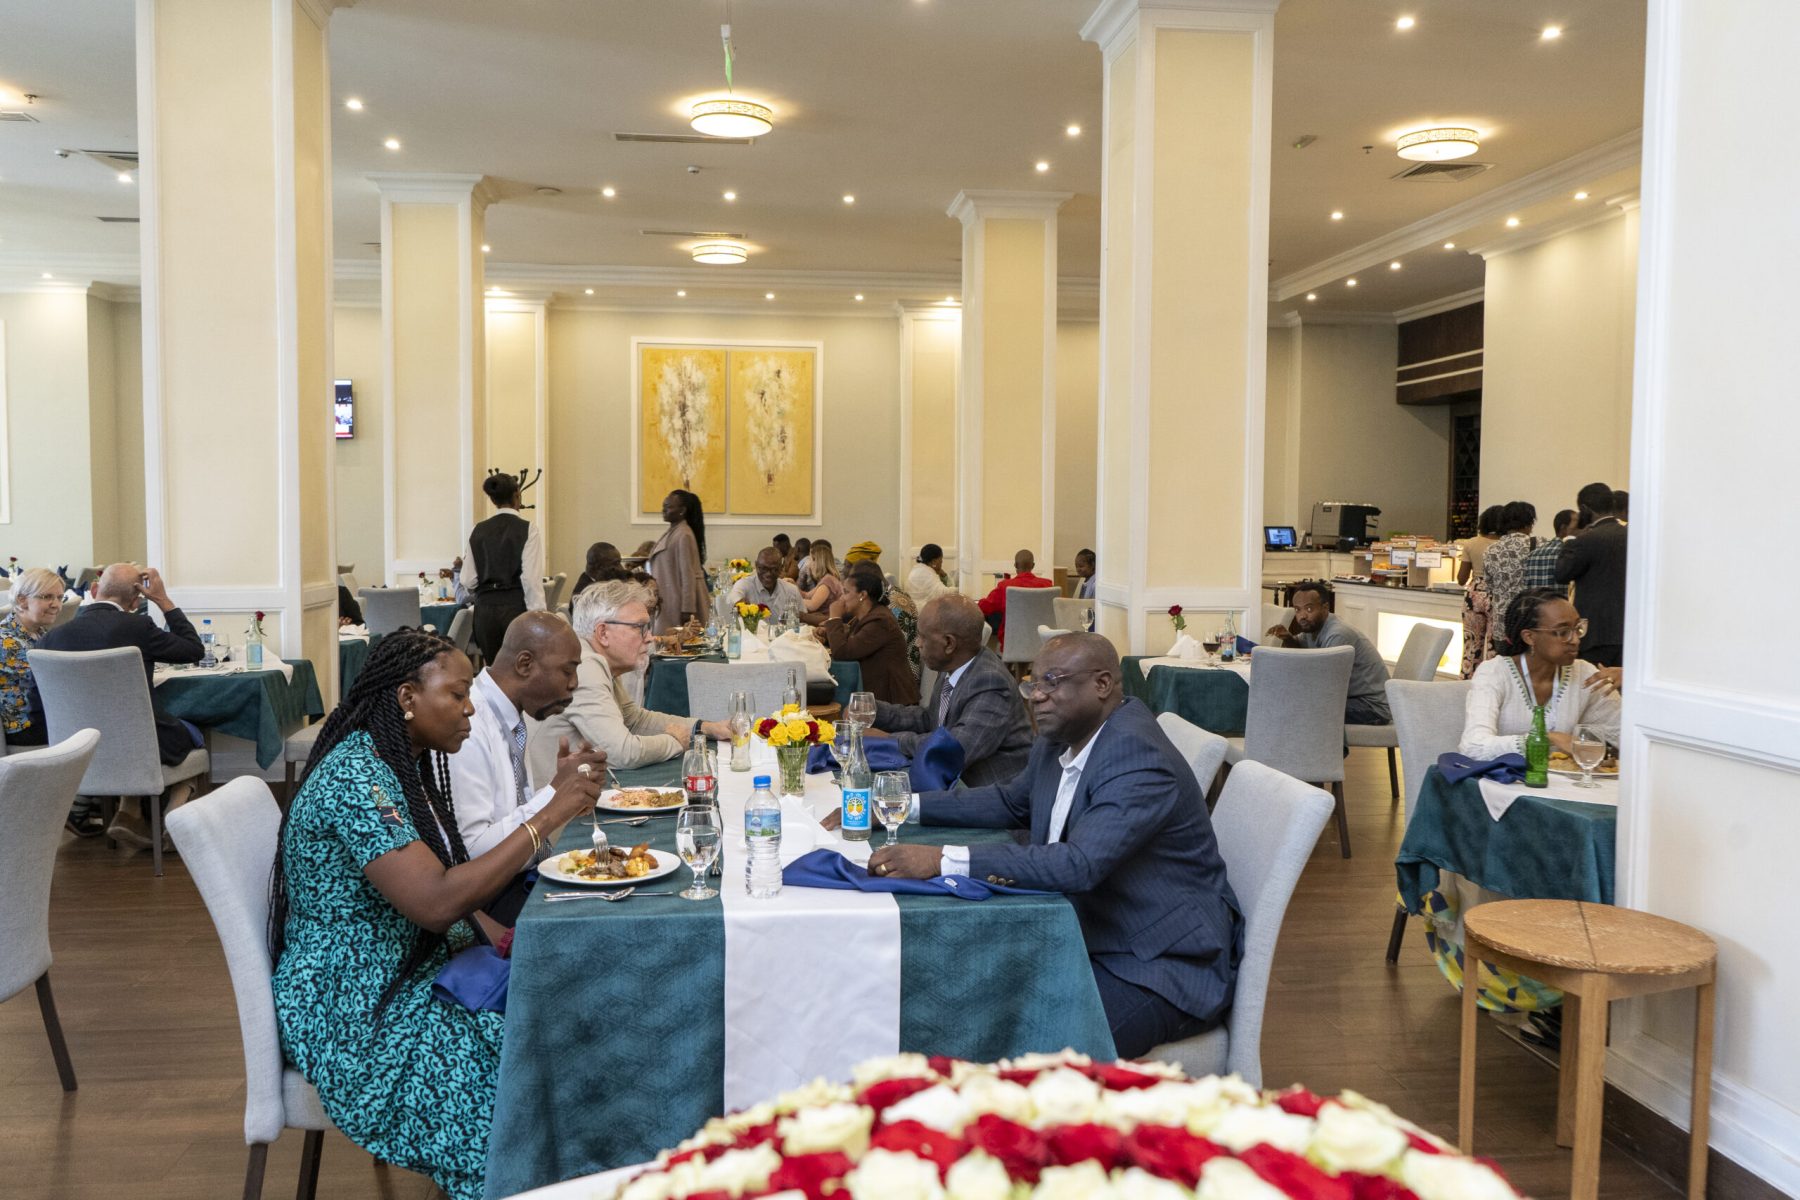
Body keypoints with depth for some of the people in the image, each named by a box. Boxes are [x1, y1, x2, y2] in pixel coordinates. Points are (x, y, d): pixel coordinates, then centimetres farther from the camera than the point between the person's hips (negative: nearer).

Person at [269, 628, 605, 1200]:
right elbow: (436, 903, -31)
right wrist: (549, 816, -29)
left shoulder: (403, 764, 7)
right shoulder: (354, 778, -22)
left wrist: (499, 936, -6)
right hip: (349, 1011, -9)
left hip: (408, 975, 9)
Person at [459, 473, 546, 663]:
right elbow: (531, 578, -13)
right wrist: (538, 617, -10)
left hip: (485, 608, 4)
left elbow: (467, 581, 5)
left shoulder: (478, 531, 6)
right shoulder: (528, 529, -6)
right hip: (516, 606, -4)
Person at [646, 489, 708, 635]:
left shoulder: (684, 535, -16)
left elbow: (688, 575, -18)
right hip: (668, 600, 9)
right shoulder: (671, 532, 11)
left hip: (679, 602, -9)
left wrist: (687, 609, -19)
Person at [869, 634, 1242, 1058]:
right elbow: (1010, 802, 22)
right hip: (1088, 938, 9)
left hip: (1161, 963, -9)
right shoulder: (1058, 741, 3)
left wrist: (945, 860, -39)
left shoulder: (1139, 759, -24)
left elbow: (1079, 865, -36)